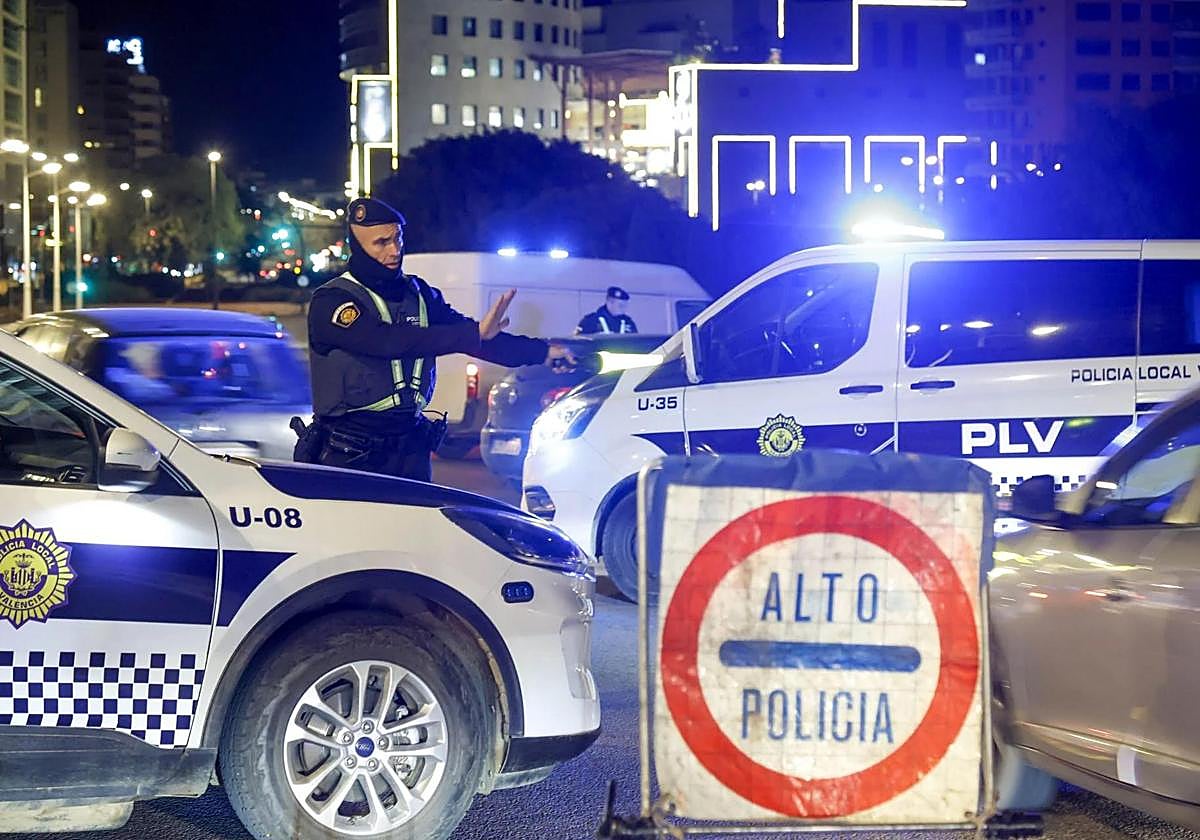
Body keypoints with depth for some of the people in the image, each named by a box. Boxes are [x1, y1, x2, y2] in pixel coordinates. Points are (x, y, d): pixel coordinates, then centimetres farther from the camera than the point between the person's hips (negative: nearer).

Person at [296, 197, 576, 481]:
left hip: (409, 447, 5)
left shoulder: (419, 294, 10)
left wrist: (540, 351, -1)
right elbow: (388, 341, -25)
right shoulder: (331, 302, -11)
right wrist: (475, 333, -29)